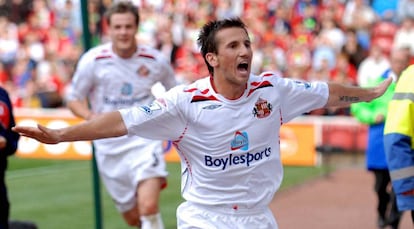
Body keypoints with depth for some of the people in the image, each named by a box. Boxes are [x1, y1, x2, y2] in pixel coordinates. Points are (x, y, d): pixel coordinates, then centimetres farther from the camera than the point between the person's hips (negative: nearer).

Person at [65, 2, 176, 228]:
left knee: (149, 207, -24)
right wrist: (92, 117, -17)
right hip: (109, 147, 2)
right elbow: (74, 99, 3)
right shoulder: (92, 60, -7)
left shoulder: (155, 60, -5)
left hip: (145, 141, -1)